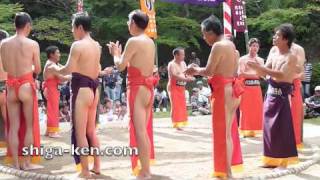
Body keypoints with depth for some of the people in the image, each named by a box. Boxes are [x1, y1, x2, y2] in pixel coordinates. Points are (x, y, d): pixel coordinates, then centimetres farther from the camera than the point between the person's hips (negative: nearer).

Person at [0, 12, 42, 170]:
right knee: (29, 125, 8)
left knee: (13, 127, 10)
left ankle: (15, 163, 14)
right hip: (26, 86, -3)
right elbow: (38, 70, -2)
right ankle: (27, 162, 11)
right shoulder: (33, 44, -9)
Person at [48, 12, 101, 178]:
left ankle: (85, 172, 2)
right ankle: (96, 167, 23)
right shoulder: (96, 46, 12)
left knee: (80, 133, -2)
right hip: (94, 89, 9)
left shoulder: (78, 45, -13)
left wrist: (55, 70, 1)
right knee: (91, 131, 18)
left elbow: (69, 69, -16)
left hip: (81, 89, -9)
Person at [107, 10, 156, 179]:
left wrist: (116, 53, 9)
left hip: (137, 88, -9)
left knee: (139, 130, -6)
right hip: (148, 88, 9)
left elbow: (120, 66, -10)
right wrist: (120, 53, 24)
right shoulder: (150, 42, 13)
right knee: (145, 129, 15)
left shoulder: (133, 41, -12)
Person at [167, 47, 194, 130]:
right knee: (176, 106, -7)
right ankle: (177, 124, -3)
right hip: (174, 87, -7)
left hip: (181, 88, 7)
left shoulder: (183, 63, 11)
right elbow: (174, 76, -24)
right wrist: (186, 79, -30)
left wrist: (190, 77, -10)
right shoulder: (171, 64, -13)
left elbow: (186, 73, 14)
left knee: (182, 105, 8)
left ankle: (181, 123, 17)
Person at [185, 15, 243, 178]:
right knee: (228, 131, 15)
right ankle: (228, 168, 24)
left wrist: (196, 70, 4)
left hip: (223, 91, -9)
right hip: (231, 90, 9)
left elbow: (208, 71, -16)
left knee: (222, 132, -2)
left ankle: (226, 172, 4)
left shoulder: (218, 46, -14)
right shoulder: (230, 44, 13)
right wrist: (199, 70, 14)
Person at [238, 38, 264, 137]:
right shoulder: (243, 59, 1)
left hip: (257, 87, 4)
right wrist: (255, 74, -7)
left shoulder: (260, 60, 14)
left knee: (257, 109, 1)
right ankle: (245, 130, -2)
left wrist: (254, 66, -5)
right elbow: (240, 74, -11)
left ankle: (253, 130, 8)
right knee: (246, 109, -6)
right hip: (246, 86, -4)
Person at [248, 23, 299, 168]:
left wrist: (260, 67, -27)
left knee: (281, 128, -3)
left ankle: (283, 161, 6)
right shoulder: (272, 54, 11)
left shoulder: (291, 57, -11)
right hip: (270, 93, 7)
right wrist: (257, 67, -12)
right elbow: (263, 74, 10)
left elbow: (281, 75, -25)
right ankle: (271, 159, 21)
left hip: (282, 95, -7)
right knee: (269, 126, 10)